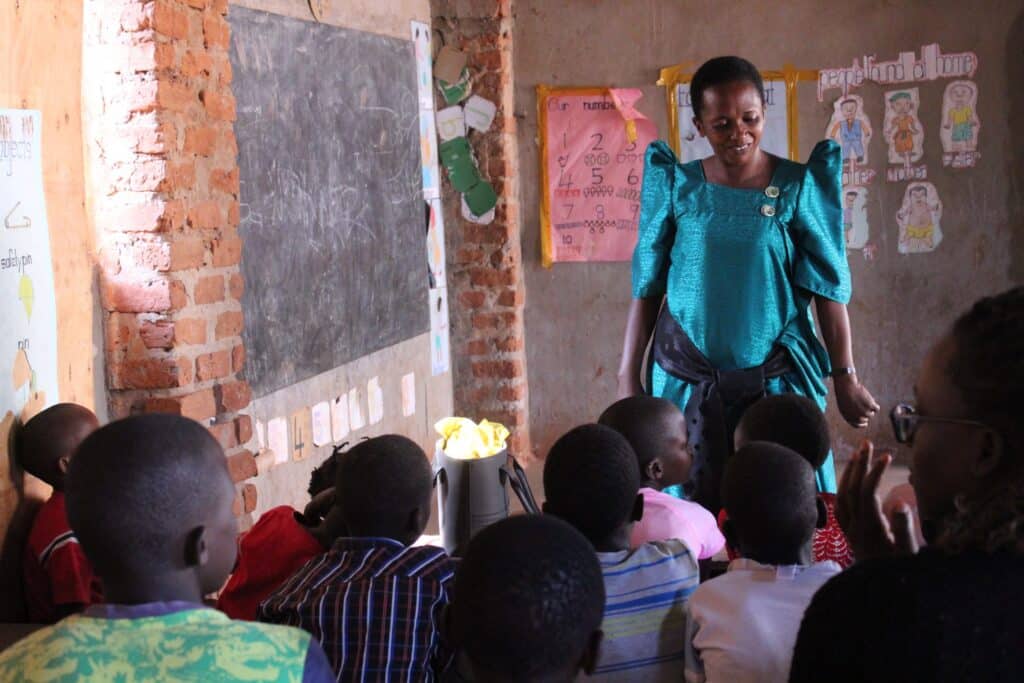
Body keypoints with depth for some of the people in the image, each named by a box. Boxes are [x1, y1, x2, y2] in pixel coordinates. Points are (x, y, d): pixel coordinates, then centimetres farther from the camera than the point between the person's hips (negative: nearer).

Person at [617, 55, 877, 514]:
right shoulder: (678, 185, 0)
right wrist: (628, 378, 1)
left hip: (776, 379, -1)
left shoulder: (797, 186, -3)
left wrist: (845, 378, -6)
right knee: (696, 510, 6)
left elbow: (828, 287, -2)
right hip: (688, 384, 1)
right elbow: (647, 287, 3)